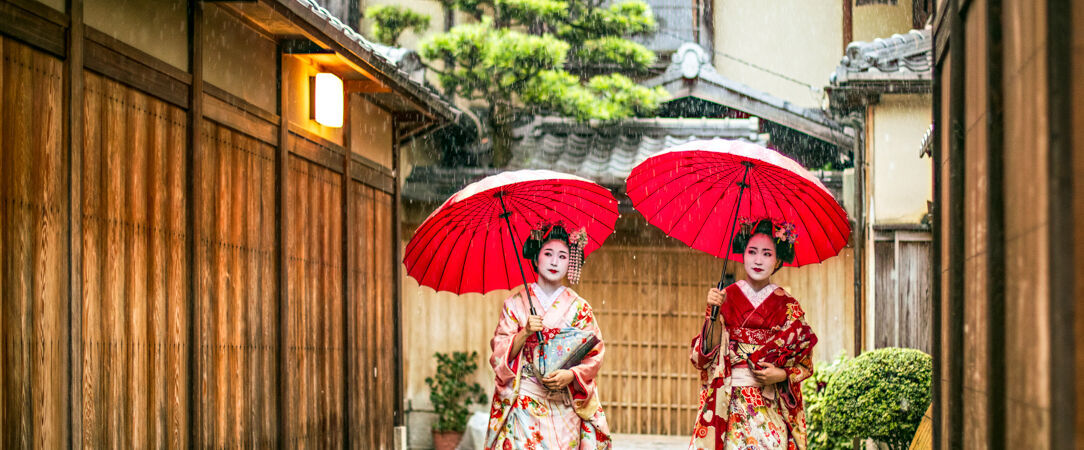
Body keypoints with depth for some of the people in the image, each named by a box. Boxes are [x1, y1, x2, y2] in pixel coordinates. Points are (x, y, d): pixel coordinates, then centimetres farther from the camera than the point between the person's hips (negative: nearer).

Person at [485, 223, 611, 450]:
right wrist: (525, 332, -14)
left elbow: (595, 354, 3)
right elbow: (500, 352, 2)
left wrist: (571, 375, -14)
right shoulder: (515, 303, 5)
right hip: (524, 404, -1)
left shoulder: (579, 308, 6)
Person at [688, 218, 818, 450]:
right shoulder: (725, 298, 4)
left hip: (772, 408, 0)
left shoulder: (788, 307, 5)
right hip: (730, 403, 0)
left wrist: (781, 375, -9)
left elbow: (805, 364, 9)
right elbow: (704, 357, -1)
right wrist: (713, 314, -12)